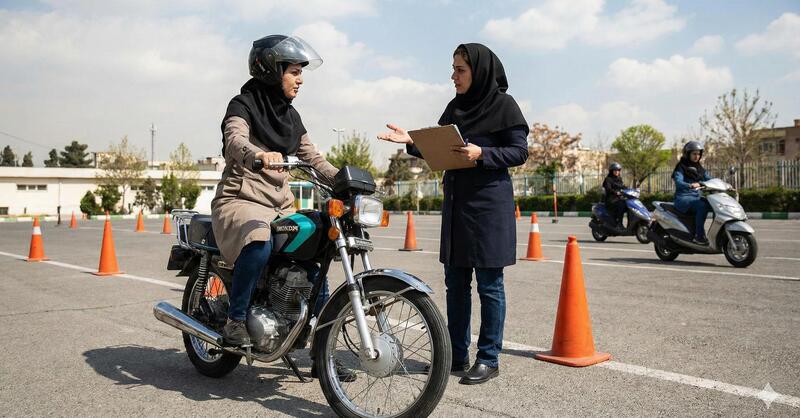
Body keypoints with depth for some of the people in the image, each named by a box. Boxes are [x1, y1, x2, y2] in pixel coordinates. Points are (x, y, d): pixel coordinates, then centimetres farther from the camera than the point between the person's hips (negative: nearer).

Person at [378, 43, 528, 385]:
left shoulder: (503, 105, -4)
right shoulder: (455, 107, 15)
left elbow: (520, 151, -8)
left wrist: (481, 154, -20)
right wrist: (411, 142, 0)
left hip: (490, 204, -7)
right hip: (456, 202, 7)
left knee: (489, 283, -1)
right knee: (456, 282, 9)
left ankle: (489, 359, 10)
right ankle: (457, 355, 20)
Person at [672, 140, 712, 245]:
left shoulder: (700, 169, 18)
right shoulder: (681, 167, -3)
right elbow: (678, 182, -21)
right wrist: (691, 185, -41)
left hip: (696, 197, 7)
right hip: (683, 198, -6)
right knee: (703, 205, -34)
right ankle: (699, 236, -31)